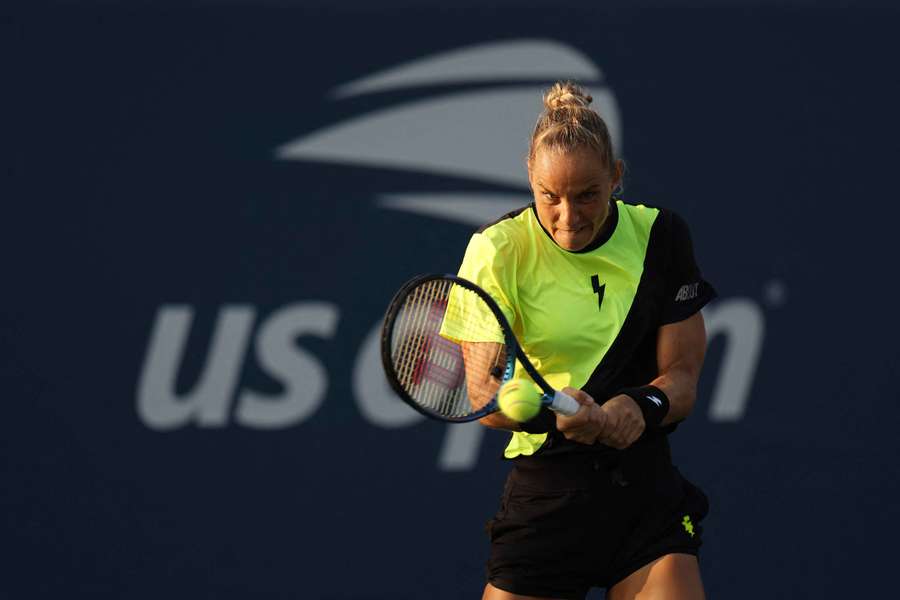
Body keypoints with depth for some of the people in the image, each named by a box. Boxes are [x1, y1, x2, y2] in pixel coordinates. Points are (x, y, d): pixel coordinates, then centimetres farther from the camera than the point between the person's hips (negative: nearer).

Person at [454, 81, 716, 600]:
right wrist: (551, 414, -31)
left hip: (650, 489, 1)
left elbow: (683, 376, 1)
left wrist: (643, 406, -22)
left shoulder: (660, 236, 1)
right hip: (547, 492, -1)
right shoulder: (499, 250, -6)